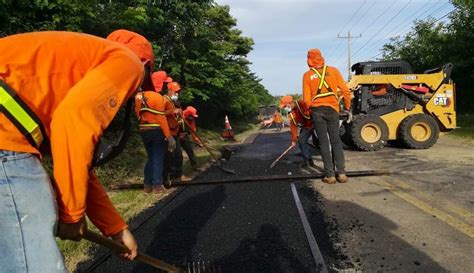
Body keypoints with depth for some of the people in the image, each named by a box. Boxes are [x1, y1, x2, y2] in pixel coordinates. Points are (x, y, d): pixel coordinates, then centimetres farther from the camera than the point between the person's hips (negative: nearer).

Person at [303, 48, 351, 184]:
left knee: (323, 142, 4)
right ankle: (341, 173, 5)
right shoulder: (333, 70, 6)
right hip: (332, 109, 1)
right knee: (336, 141, 9)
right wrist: (347, 107, 16)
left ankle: (330, 175, 3)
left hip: (316, 110, -1)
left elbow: (306, 99, -1)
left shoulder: (307, 75, 3)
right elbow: (345, 90, 3)